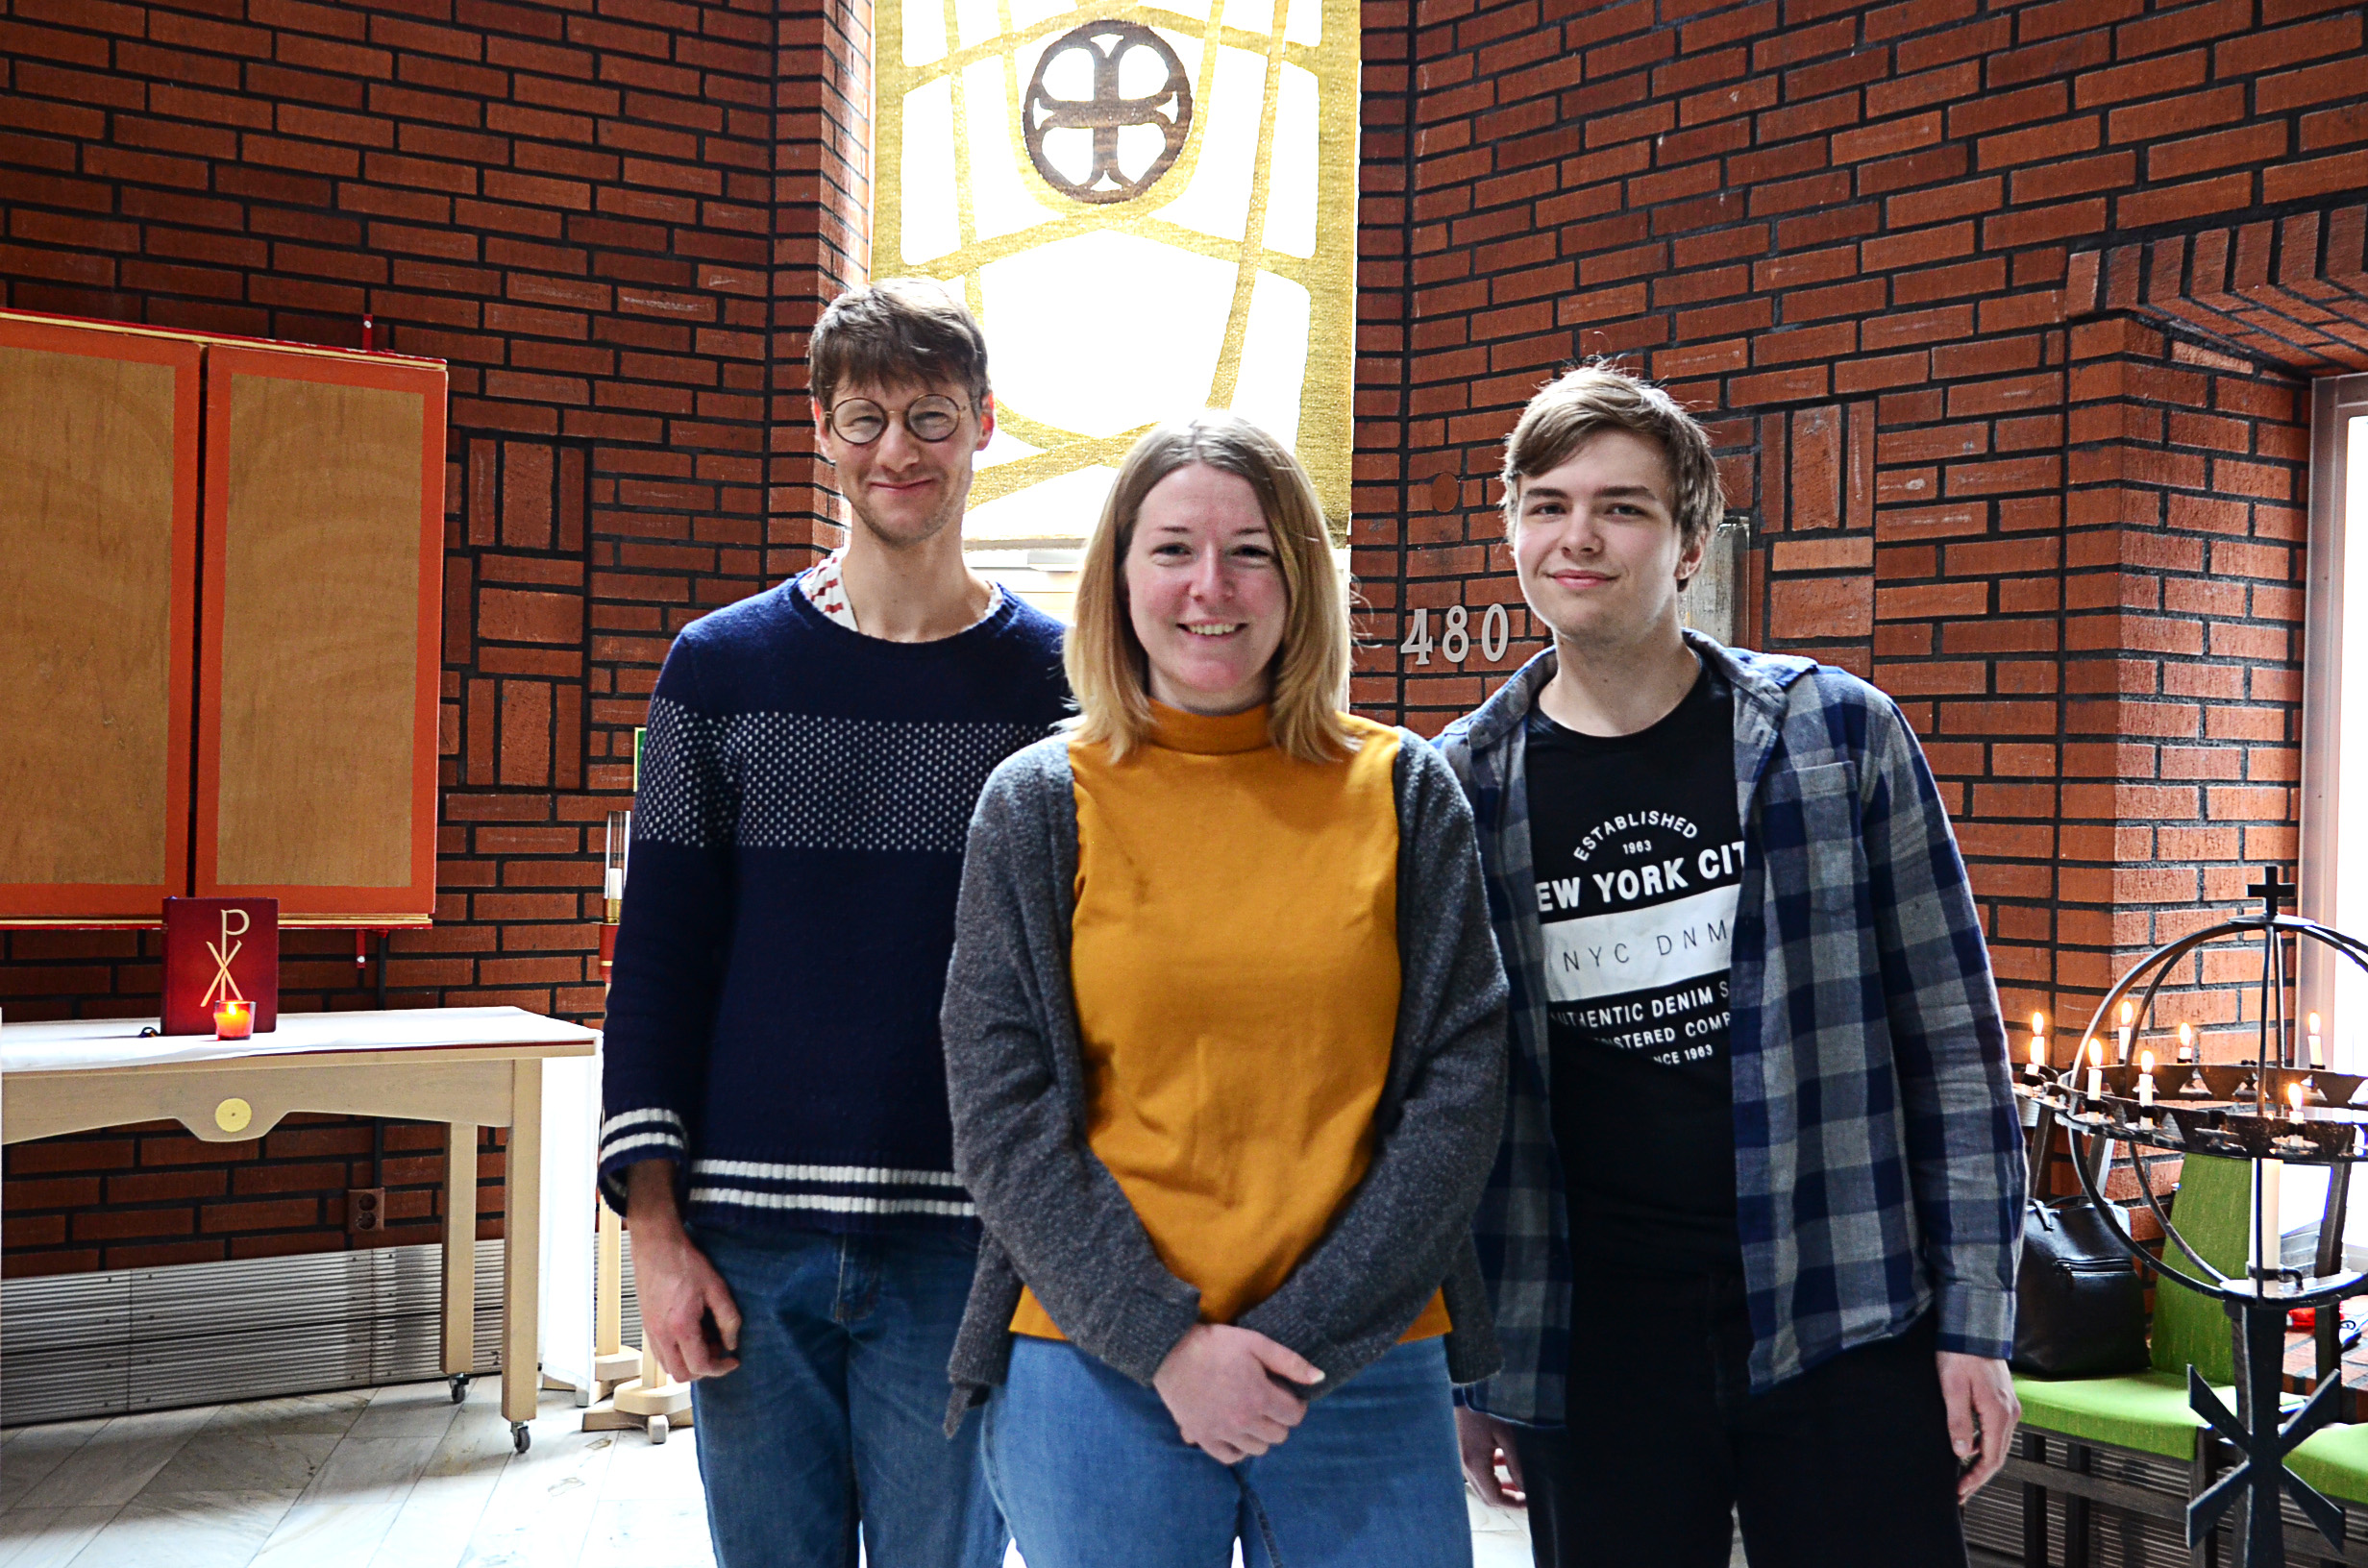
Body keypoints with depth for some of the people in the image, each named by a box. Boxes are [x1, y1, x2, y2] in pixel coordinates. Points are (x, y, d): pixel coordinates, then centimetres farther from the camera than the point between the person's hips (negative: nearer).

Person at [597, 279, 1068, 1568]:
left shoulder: (1055, 680, 2)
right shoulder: (720, 665, 5)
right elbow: (658, 956, 4)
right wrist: (654, 1225, -1)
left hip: (963, 1246, -1)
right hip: (747, 1243, 1)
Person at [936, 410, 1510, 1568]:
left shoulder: (1404, 794, 2)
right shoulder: (1037, 803, 0)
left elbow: (1461, 1085, -2)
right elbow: (1002, 1118, -3)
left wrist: (1304, 1334, -9)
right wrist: (1166, 1341, -12)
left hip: (1366, 1371, 1)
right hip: (1097, 1366, 0)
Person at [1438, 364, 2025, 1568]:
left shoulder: (1838, 734, -2)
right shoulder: (1459, 789, 0)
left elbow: (1951, 1035, 0)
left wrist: (1975, 1320, -3)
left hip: (1843, 1324, -1)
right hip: (1590, 1354, 1)